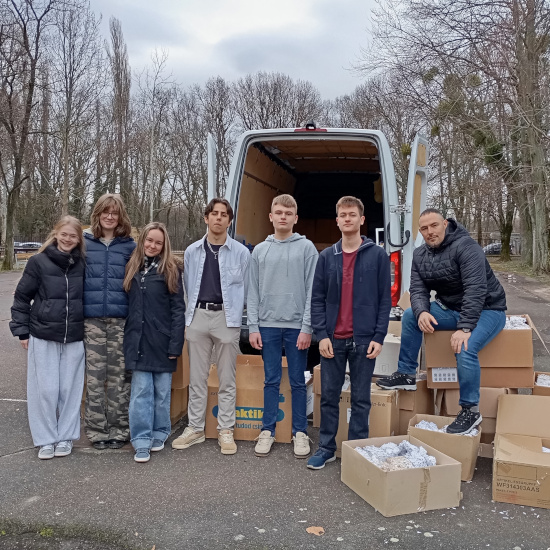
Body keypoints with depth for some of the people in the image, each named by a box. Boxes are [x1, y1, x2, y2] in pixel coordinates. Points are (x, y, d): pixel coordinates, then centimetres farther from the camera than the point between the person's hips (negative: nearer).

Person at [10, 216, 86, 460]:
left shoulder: (82, 264, 3)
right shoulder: (38, 262, -4)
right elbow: (22, 297, 1)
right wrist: (22, 330, -1)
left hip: (74, 338, 2)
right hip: (43, 337, -2)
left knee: (70, 389, 6)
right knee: (45, 389, 2)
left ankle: (66, 437, 21)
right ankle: (46, 439, 17)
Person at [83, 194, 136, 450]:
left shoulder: (129, 246, 7)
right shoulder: (84, 242, 8)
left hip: (121, 318, 0)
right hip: (92, 317, 1)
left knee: (119, 376, 3)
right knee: (94, 376, 3)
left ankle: (119, 429, 13)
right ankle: (97, 430, 13)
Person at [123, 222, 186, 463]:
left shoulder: (170, 269, -4)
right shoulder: (133, 268, 9)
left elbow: (178, 308, -7)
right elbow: (127, 304, 11)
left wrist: (176, 344, -12)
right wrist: (127, 338, 5)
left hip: (162, 341, -3)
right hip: (138, 340, 3)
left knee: (162, 391, 10)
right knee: (141, 392, 2)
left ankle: (159, 433, 26)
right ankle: (142, 441, 9)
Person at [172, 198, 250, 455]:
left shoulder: (241, 253, 0)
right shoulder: (192, 251, 8)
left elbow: (247, 290, 4)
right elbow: (187, 287, 12)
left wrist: (235, 314, 1)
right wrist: (191, 314, 9)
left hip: (227, 317, -2)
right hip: (198, 316, 2)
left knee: (227, 379, 5)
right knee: (197, 378, 9)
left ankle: (225, 430, 16)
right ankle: (195, 428, 20)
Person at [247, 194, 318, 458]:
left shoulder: (307, 248, 0)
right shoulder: (260, 250, 8)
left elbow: (312, 291, -4)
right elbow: (253, 292, 7)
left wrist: (307, 327, -10)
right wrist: (253, 327, 0)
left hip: (297, 326, -2)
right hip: (268, 326, 2)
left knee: (297, 382, 8)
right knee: (271, 381, 10)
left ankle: (300, 432, 19)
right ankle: (267, 430, 21)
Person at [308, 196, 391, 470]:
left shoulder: (378, 255, 1)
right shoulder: (326, 257, 6)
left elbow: (385, 299, 0)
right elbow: (317, 298, 5)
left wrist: (379, 337, -6)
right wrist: (322, 335, -5)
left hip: (364, 339, -2)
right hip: (332, 339, 2)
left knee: (361, 399, 8)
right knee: (329, 397, 9)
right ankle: (326, 448, 22)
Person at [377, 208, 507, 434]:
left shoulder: (465, 247, -22)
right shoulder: (420, 255, 1)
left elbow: (475, 289, -30)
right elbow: (418, 289, -4)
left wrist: (465, 327, -36)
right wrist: (422, 312, -26)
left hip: (486, 310, -7)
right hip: (451, 308, 7)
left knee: (465, 349, -31)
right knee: (410, 316, -7)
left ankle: (470, 410, -11)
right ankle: (407, 374, 4)